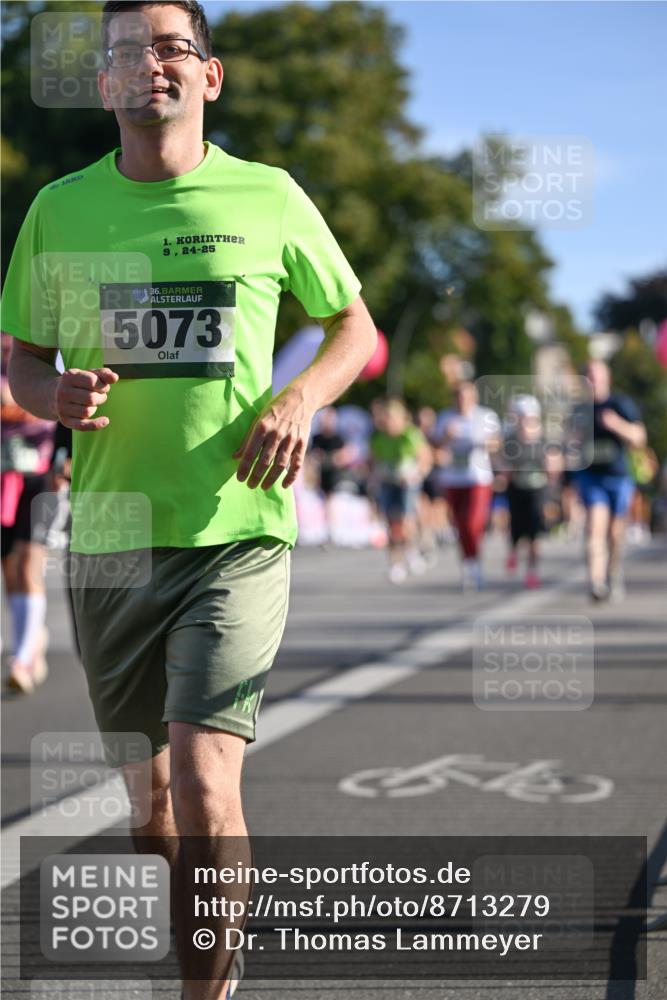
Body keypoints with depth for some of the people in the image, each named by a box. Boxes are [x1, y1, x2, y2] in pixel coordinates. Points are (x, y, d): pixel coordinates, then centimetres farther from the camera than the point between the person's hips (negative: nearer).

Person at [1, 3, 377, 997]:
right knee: (148, 792, 12)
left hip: (237, 534, -3)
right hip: (107, 536, 3)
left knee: (203, 784, -16)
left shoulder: (269, 198, 2)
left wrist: (300, 398, -7)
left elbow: (356, 327, 13)